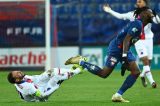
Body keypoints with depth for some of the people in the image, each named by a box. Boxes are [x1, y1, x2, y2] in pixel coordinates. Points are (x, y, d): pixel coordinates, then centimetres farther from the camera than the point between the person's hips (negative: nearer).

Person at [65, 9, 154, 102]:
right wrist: (124, 56, -28)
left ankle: (118, 95, 0)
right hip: (117, 48, -10)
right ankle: (80, 62, 5)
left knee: (136, 72, 0)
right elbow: (126, 39, -24)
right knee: (104, 74, -8)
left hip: (123, 50, 10)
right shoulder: (137, 24, -17)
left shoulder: (140, 25, 14)